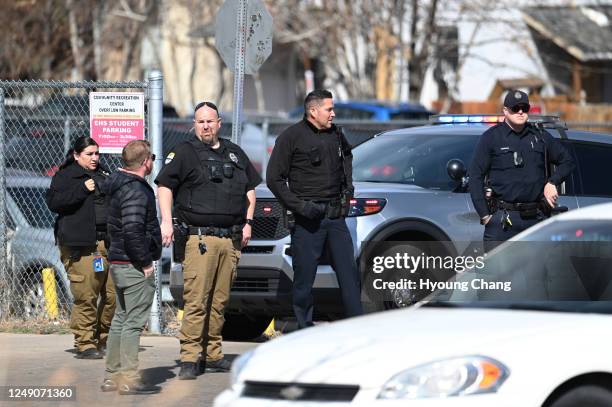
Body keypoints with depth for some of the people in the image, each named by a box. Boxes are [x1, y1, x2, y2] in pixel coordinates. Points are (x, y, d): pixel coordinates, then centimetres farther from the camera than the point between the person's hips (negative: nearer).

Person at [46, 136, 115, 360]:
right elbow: (53, 202, -11)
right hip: (81, 245, -7)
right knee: (86, 296, -10)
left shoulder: (103, 175, 23)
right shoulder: (65, 176, 3)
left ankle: (103, 340, 14)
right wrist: (82, 189, -16)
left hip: (107, 242, 7)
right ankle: (84, 344, -5)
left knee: (113, 294, 0)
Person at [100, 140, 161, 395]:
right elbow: (132, 230, -27)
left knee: (121, 321, 16)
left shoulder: (120, 185, 14)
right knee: (133, 323, -7)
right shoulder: (135, 190, -17)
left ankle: (112, 376, 21)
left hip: (118, 262, 10)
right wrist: (144, 263, -18)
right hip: (134, 267, -10)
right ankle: (128, 380, -7)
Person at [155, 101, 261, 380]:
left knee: (219, 301, 7)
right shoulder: (185, 153, 4)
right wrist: (166, 222, -11)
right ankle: (189, 359, -13)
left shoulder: (235, 154, 20)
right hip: (198, 238, -5)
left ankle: (213, 355, 14)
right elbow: (165, 186, 0)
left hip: (230, 240, 5)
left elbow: (250, 188, 28)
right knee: (196, 300, -12)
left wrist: (248, 223, 17)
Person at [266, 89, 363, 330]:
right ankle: (305, 330, 7)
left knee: (349, 273, 1)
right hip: (308, 219, -5)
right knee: (304, 278, -1)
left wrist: (348, 187, 21)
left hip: (336, 216, 5)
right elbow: (274, 179, -6)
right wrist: (298, 205, -13)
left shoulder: (335, 135, 12)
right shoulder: (291, 138, -6)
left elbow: (347, 156, 35)